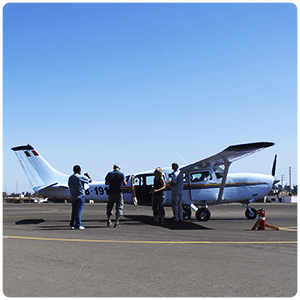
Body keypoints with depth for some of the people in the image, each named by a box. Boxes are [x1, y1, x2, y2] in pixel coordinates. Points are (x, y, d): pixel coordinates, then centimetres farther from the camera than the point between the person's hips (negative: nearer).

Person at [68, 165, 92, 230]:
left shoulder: (70, 178, 9)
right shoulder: (81, 177, -10)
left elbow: (70, 188, 12)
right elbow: (90, 180, 2)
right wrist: (87, 175, 21)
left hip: (73, 197, 6)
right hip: (81, 196, -6)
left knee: (74, 211, 11)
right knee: (79, 211, -4)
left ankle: (72, 224, 13)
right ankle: (78, 225, -2)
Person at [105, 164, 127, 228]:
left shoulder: (109, 174, 3)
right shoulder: (121, 174, -3)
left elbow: (106, 183, 8)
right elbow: (124, 183, -3)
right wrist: (125, 182, 18)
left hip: (111, 192, 2)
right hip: (119, 193, -2)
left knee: (109, 207, 14)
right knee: (119, 207, 3)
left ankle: (109, 222, 14)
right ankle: (116, 223, -2)